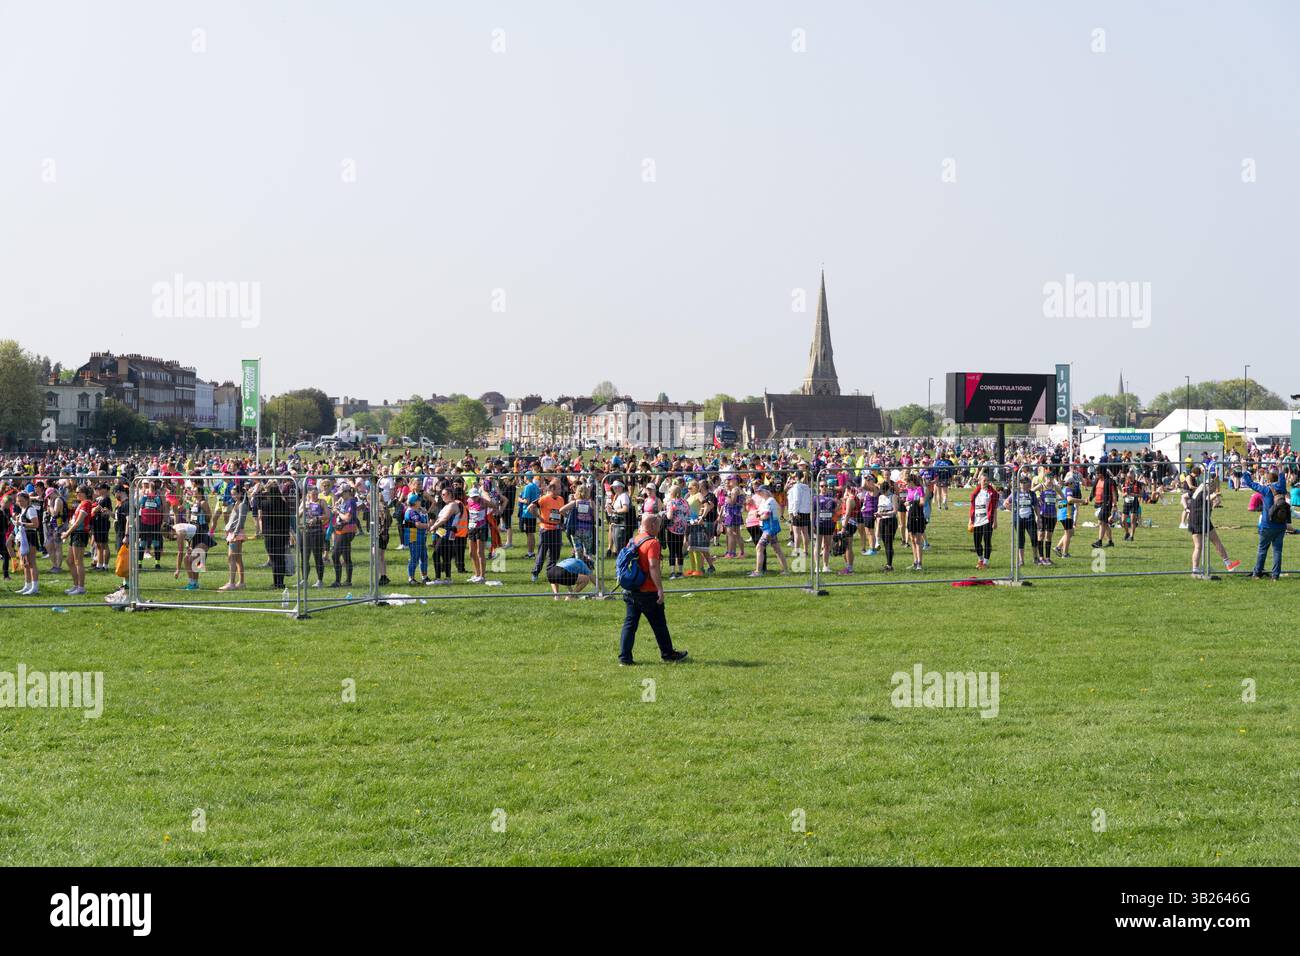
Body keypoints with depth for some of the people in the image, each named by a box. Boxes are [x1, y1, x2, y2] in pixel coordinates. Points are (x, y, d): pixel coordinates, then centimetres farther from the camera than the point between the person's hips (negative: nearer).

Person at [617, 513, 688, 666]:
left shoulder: (632, 541, 10)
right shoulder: (652, 543, -15)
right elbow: (653, 566, -25)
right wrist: (660, 589, -24)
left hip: (631, 591, 7)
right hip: (648, 593, -7)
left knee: (629, 623, 6)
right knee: (659, 623, 8)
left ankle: (624, 658, 1)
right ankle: (668, 654, 19)